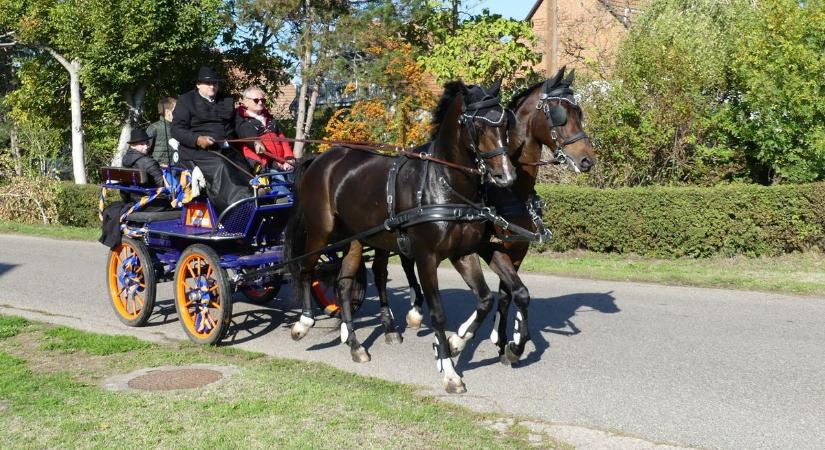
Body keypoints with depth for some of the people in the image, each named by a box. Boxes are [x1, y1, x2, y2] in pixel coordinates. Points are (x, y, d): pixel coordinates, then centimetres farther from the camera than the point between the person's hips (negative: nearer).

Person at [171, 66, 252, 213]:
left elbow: (237, 126, 28)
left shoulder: (227, 101, 24)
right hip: (196, 151, -5)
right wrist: (197, 139, -17)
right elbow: (176, 129, 0)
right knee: (220, 167, -33)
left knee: (243, 169, -22)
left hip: (226, 149, 6)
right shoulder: (186, 101, 9)